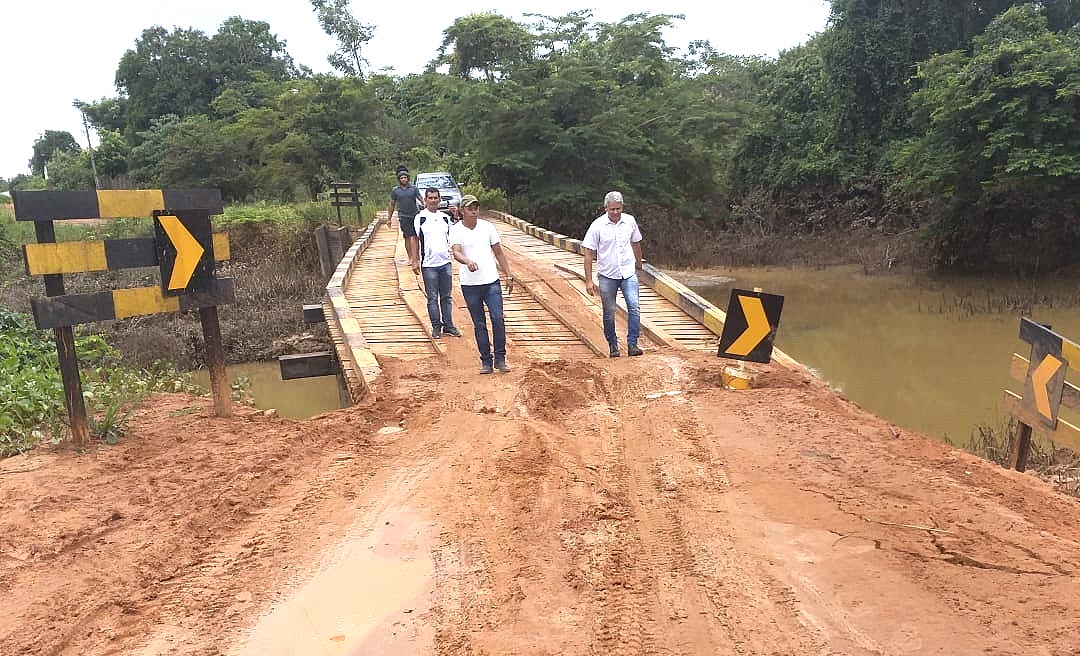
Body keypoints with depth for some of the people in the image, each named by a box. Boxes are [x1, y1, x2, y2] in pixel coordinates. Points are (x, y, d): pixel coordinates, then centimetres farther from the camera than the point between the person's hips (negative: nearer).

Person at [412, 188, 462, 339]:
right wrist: (415, 261, -4)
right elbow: (415, 240, 0)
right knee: (432, 297, 2)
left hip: (445, 262, 4)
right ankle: (436, 326, 12)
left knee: (446, 297, 10)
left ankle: (448, 325, 18)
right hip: (428, 264, -3)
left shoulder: (445, 217, 9)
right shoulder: (420, 217, -2)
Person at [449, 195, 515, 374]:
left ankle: (500, 358, 3)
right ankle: (486, 361, 15)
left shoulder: (487, 226, 5)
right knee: (479, 324, 6)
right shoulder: (456, 230, -2)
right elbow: (456, 253, -19)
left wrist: (509, 276, 9)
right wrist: (468, 261, -41)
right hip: (469, 284, -1)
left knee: (498, 318, -9)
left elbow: (499, 252, 11)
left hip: (492, 281, 1)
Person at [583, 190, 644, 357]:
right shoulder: (597, 226, -9)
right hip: (607, 275, -1)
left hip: (629, 273, 2)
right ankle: (613, 345, 21)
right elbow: (589, 254, -6)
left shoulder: (630, 221, 1)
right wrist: (589, 280, -10)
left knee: (634, 307, -14)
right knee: (609, 313, 6)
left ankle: (632, 344, -8)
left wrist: (638, 265, 25)